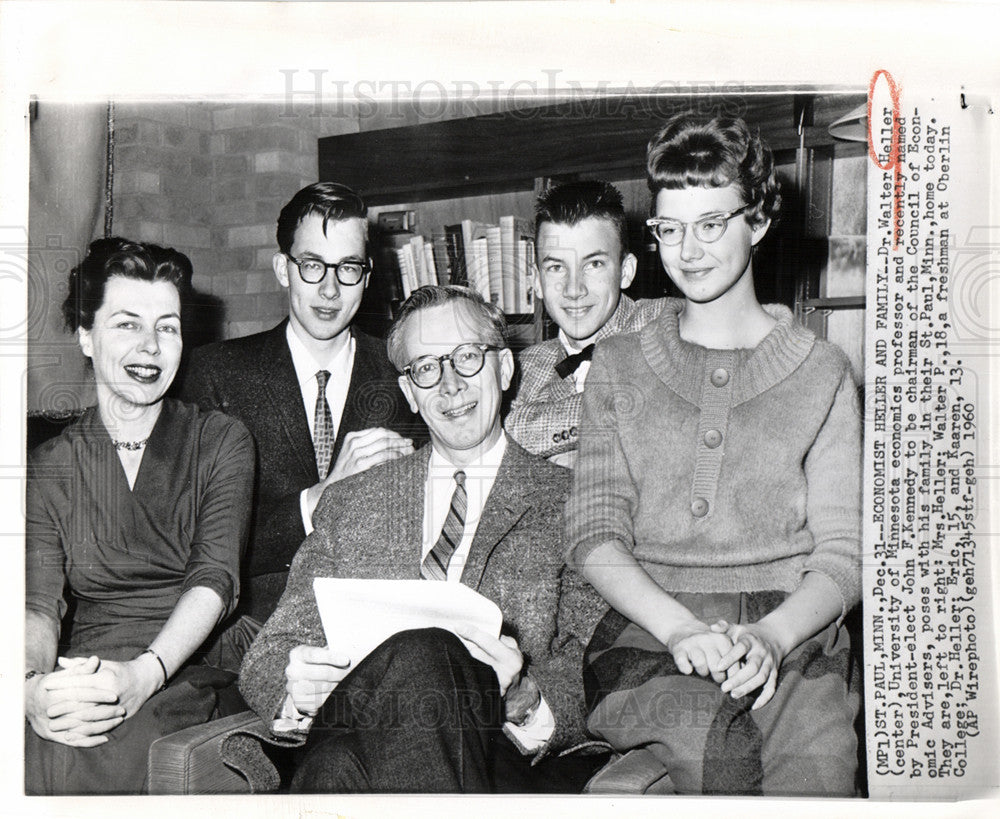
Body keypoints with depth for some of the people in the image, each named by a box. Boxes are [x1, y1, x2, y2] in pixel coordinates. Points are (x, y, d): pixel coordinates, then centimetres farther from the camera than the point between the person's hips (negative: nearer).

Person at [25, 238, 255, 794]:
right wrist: (34, 685, -25)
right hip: (79, 680, 3)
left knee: (65, 764, -31)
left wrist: (143, 674, -24)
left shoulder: (222, 441, 8)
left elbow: (216, 578, -6)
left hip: (188, 670, -2)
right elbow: (38, 601, -1)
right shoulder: (50, 467, 13)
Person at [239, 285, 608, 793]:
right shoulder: (347, 503, 20)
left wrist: (524, 698, -19)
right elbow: (269, 654, 15)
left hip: (506, 760, -2)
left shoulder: (569, 502, 11)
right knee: (415, 649, -33)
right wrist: (294, 686, -9)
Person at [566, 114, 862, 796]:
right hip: (646, 632, 0)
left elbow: (842, 557, 6)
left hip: (791, 637, 0)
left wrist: (769, 636, -15)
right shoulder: (619, 368, 15)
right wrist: (682, 628, -15)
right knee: (716, 740, -32)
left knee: (818, 770, -30)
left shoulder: (820, 372, 12)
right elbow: (595, 535, 3)